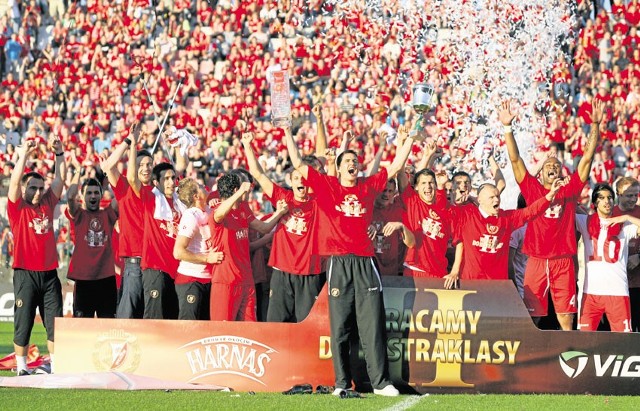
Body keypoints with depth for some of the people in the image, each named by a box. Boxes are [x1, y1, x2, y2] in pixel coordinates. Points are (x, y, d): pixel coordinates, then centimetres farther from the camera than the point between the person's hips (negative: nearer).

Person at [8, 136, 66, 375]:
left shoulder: (47, 204, 10)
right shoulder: (17, 208, -1)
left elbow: (60, 178, 9)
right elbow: (15, 180, -12)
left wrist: (59, 153, -1)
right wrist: (24, 154, -15)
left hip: (49, 273, 4)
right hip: (26, 273, -4)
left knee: (56, 323, 4)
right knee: (23, 323, 1)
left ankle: (56, 366, 10)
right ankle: (21, 368, 7)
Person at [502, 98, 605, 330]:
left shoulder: (570, 189, 10)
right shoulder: (532, 189, 9)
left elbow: (587, 158, 5)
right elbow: (515, 160, 3)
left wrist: (595, 125, -2)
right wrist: (507, 127, -5)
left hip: (563, 261, 0)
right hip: (536, 261, 0)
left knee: (566, 318, 1)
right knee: (531, 318, 0)